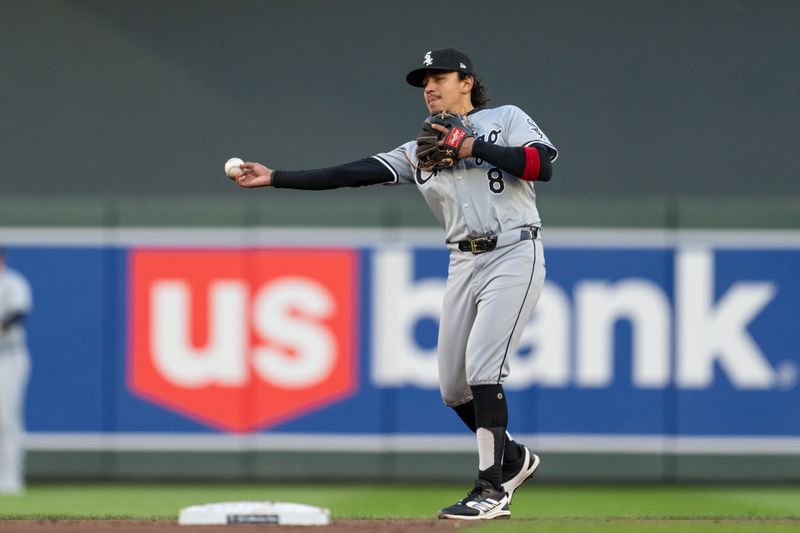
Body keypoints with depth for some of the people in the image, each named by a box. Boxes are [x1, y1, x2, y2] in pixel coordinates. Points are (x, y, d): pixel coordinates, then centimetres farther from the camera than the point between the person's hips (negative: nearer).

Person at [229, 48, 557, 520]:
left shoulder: (506, 120, 3)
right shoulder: (420, 152, 14)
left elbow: (543, 165, -14)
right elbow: (351, 175, 6)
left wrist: (472, 147, -12)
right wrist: (275, 178, 0)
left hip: (514, 255, -6)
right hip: (465, 264, 6)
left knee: (482, 368, -18)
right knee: (453, 385, 3)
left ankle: (492, 490, -13)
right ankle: (514, 459, 26)